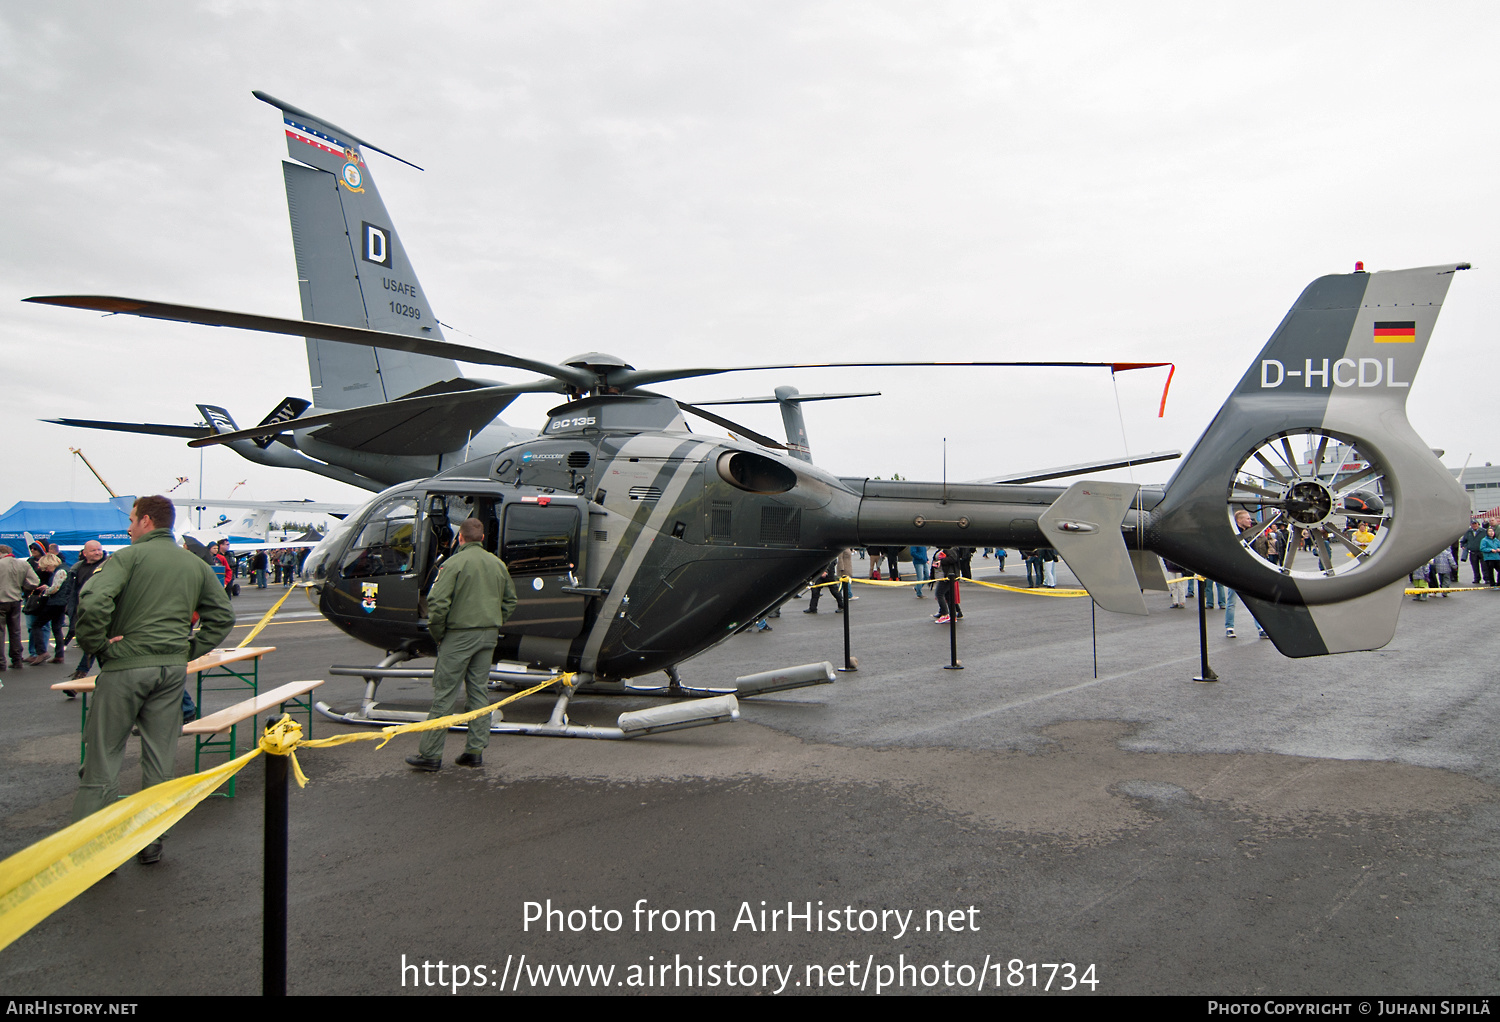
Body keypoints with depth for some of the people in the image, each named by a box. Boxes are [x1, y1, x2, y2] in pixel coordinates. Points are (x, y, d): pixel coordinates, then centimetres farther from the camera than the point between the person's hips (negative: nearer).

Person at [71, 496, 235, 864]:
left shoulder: (129, 556, -6)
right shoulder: (195, 565, 11)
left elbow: (93, 602, -21)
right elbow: (223, 615, 12)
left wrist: (96, 644, -8)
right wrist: (191, 649, 11)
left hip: (126, 666, -5)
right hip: (173, 668, 5)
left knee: (102, 757, 4)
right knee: (159, 758, 11)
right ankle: (151, 841, 17)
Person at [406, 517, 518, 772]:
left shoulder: (454, 563, -9)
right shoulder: (498, 564, 11)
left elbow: (437, 602, -16)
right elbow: (510, 600, 18)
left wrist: (437, 633, -3)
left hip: (459, 634, -6)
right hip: (489, 636, 6)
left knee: (444, 693, -1)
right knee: (479, 691, 11)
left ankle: (430, 753, 3)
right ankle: (475, 751, 12)